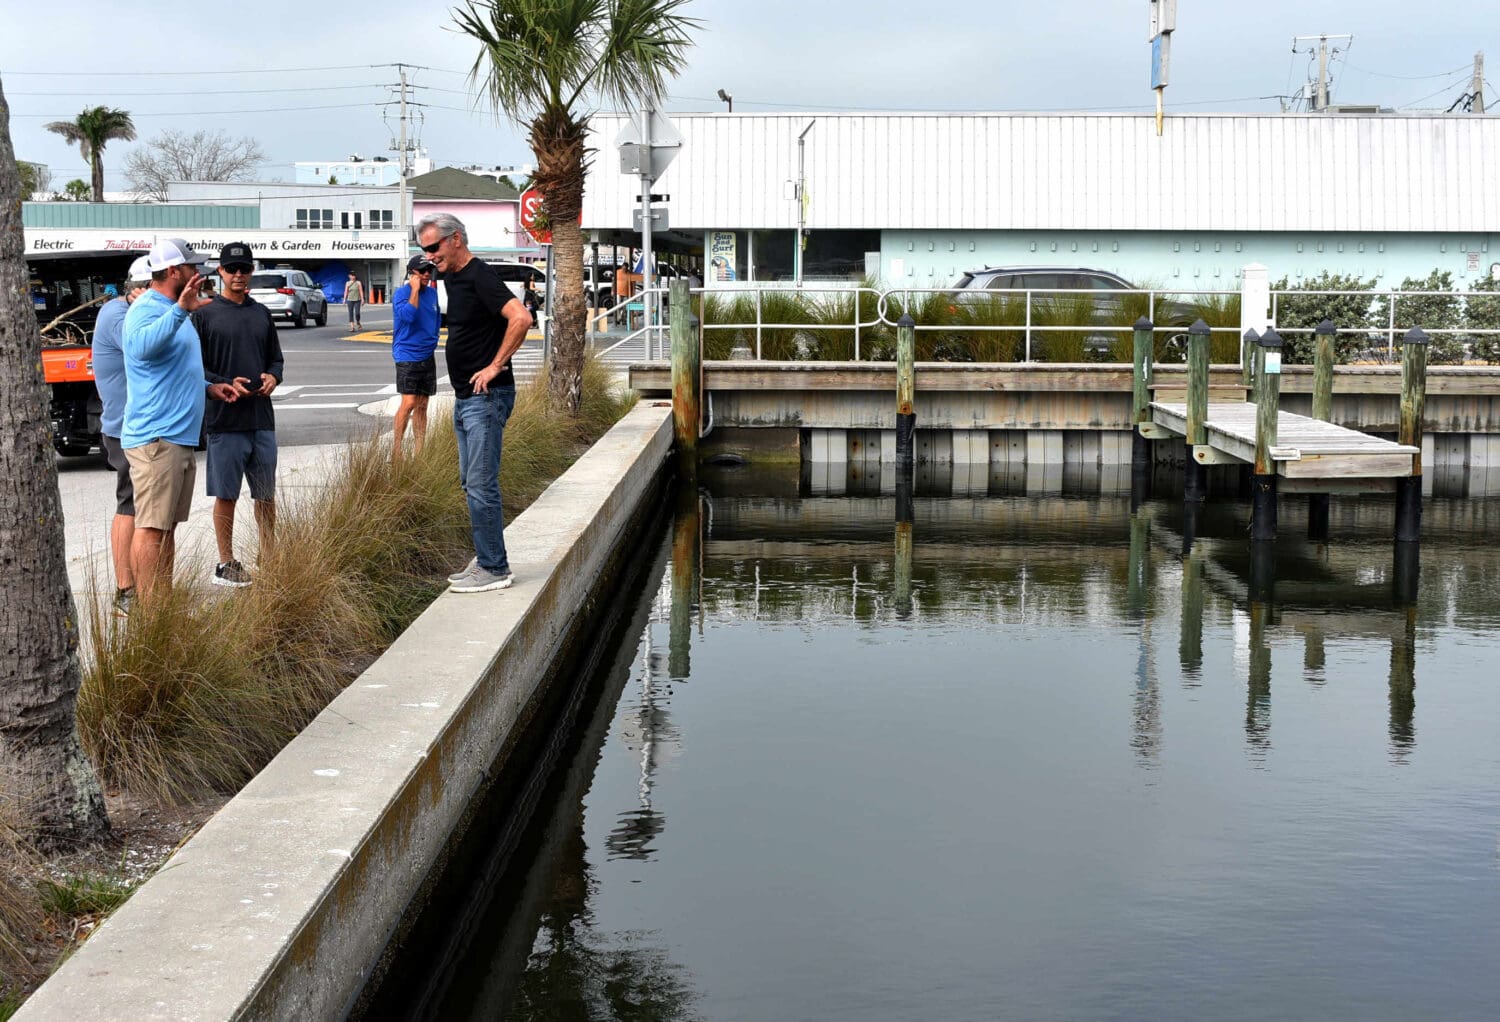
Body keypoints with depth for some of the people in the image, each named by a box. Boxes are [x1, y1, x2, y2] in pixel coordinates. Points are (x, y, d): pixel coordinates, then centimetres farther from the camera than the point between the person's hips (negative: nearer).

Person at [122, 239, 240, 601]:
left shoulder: (173, 310, 21)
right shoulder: (146, 309, -12)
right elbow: (141, 347, -35)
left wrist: (208, 387, 20)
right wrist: (180, 309, -41)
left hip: (179, 438, 10)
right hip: (155, 438, -10)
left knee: (168, 526, 14)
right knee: (152, 527, -10)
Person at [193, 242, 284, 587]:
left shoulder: (262, 313, 13)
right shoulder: (204, 314, -3)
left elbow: (276, 358, 19)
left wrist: (272, 377, -3)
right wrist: (225, 386, -18)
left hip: (262, 418, 5)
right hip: (224, 420, -4)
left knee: (266, 494, 10)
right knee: (226, 495, 2)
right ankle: (226, 564, 12)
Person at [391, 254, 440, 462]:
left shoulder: (432, 293, 11)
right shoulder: (401, 293, -9)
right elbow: (408, 315, -27)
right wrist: (415, 289, -21)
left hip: (427, 357, 7)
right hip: (407, 356, -7)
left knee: (422, 406, 8)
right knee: (409, 403, -15)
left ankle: (418, 451, 12)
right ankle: (396, 447, -5)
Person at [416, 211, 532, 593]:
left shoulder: (480, 276, -15)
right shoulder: (451, 276, 14)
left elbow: (521, 318, -28)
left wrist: (495, 367, -22)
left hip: (486, 397, -10)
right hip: (464, 398, 10)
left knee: (481, 485, -8)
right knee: (471, 483, 14)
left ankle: (494, 569, -3)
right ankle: (485, 559, 22)